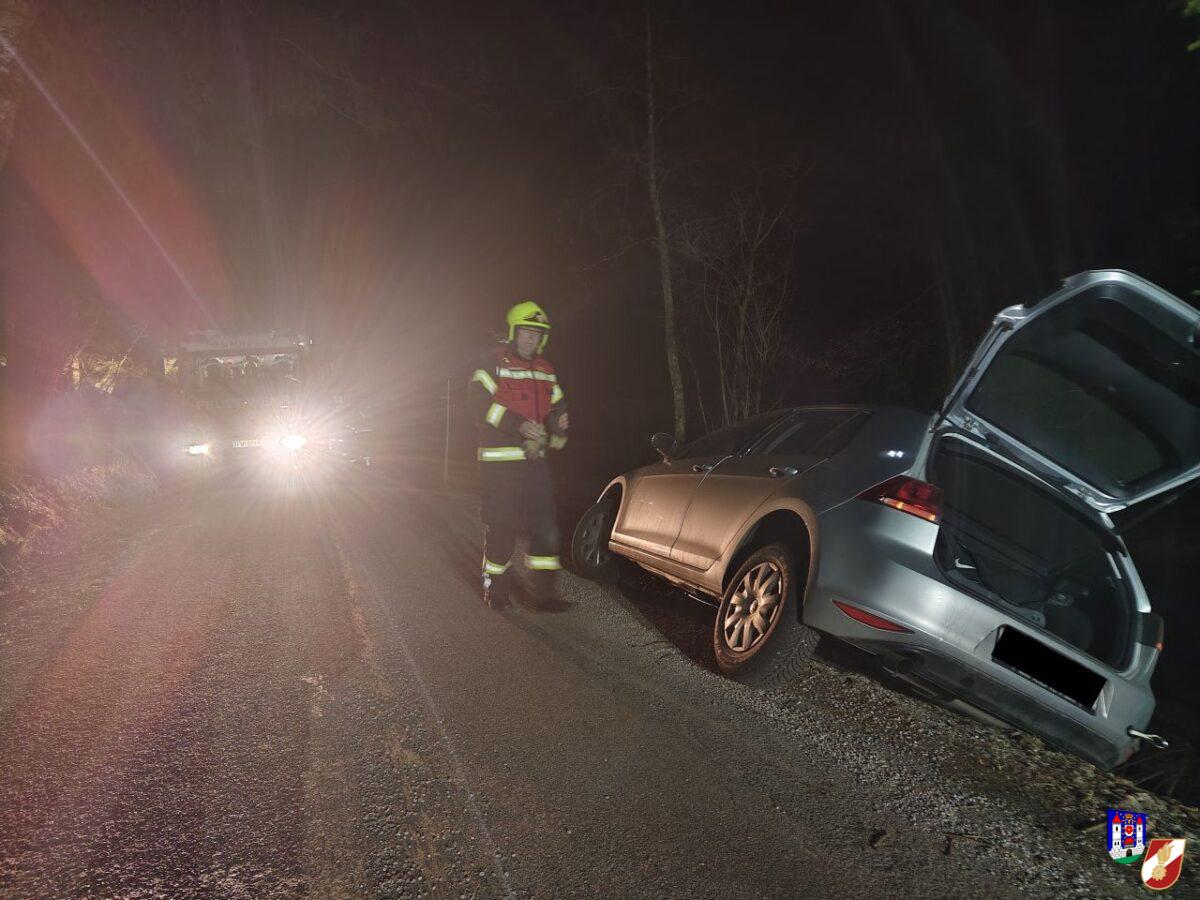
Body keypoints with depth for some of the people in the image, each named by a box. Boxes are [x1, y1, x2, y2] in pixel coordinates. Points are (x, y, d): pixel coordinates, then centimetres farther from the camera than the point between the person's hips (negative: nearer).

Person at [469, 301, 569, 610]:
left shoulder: (546, 370, 15)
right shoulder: (493, 362, -3)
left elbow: (559, 413, 14)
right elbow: (483, 406, -14)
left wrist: (545, 440, -6)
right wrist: (520, 426, -24)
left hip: (534, 461, 5)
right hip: (498, 461, -5)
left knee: (545, 526, 1)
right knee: (500, 528, 1)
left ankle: (545, 591, 9)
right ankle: (495, 590, 17)